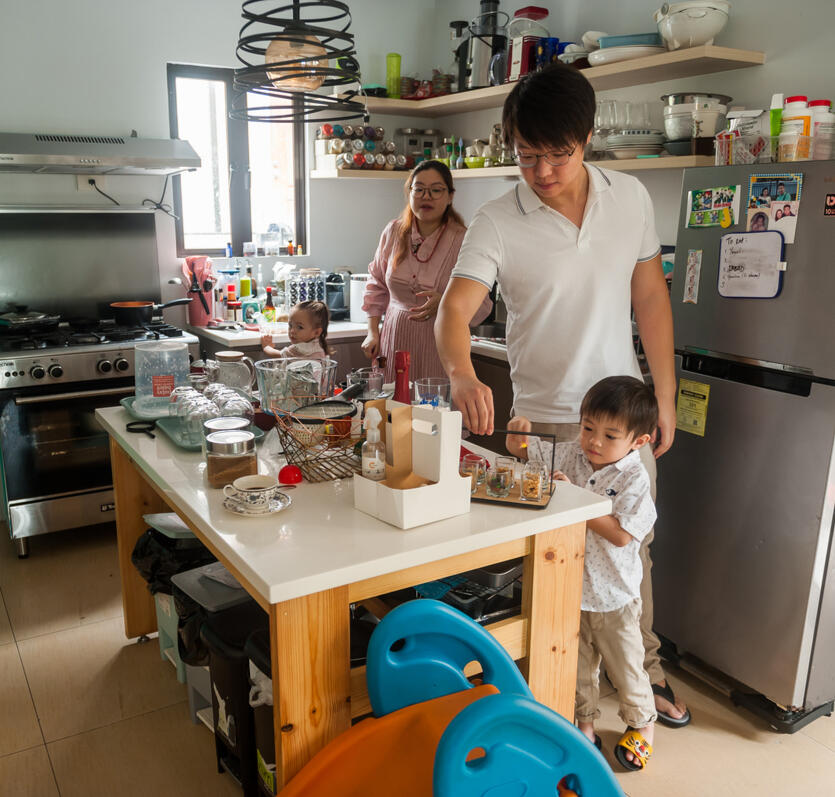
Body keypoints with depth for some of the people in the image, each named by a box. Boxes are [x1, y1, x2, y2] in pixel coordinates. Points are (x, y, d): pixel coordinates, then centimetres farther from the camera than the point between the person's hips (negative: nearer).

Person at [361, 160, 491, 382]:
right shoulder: (393, 232, 5)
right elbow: (377, 285, 18)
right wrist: (373, 332, 13)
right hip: (395, 343, 3)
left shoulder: (462, 241, -7)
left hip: (440, 347, -3)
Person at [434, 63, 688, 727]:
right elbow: (454, 310, -22)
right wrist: (463, 375, -43)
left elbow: (650, 298, 4)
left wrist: (665, 396, 3)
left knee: (633, 546, 17)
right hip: (546, 420, -3)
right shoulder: (496, 224, -12)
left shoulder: (631, 198, -1)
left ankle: (644, 667, 40)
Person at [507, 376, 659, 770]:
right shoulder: (570, 455, -6)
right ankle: (584, 722, 42)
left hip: (613, 593, -4)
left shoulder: (634, 478, -19)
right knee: (576, 661, 20)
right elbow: (522, 452, 1)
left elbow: (621, 534, -26)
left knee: (623, 664, 16)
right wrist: (518, 432, -23)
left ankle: (641, 722, 42)